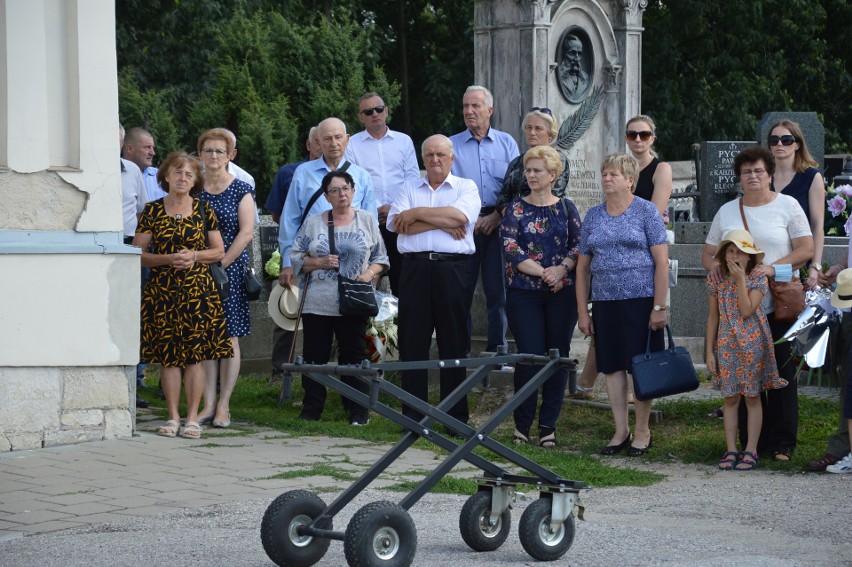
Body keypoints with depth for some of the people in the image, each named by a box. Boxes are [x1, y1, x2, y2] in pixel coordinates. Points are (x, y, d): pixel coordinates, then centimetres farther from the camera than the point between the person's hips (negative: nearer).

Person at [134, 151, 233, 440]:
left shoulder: (204, 211, 6)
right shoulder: (152, 211, 4)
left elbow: (219, 251, 8)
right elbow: (138, 253, 2)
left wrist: (194, 256, -9)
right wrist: (166, 259, -14)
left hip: (198, 291, 0)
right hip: (162, 291, 0)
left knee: (195, 355, -2)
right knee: (168, 355, 0)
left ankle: (192, 417, 3)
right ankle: (173, 417, 9)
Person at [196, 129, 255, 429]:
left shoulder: (241, 189, 1)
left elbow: (246, 232, -6)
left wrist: (219, 265, -11)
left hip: (231, 269, -3)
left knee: (229, 336, -2)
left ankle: (223, 405, 2)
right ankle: (208, 403, 4)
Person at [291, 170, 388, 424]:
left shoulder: (367, 221, 9)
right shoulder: (313, 223, 9)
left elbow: (380, 258, 11)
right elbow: (296, 257, 8)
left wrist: (369, 273, -8)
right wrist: (320, 263, -8)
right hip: (317, 303, 1)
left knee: (354, 355, 1)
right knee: (315, 356, 3)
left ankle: (358, 411, 8)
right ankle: (311, 409, 10)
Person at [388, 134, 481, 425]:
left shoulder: (466, 188, 11)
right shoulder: (409, 189, 17)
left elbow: (460, 216, -10)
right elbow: (397, 224, -1)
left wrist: (417, 213, -5)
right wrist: (441, 223, -7)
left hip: (453, 268, -2)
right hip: (415, 268, 2)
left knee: (454, 343, 0)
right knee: (412, 343, 1)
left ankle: (456, 416, 5)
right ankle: (412, 415, 7)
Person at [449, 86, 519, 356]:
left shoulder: (506, 143, 10)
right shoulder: (452, 145, 8)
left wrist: (497, 215, -10)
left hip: (498, 224, 0)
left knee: (497, 288, 1)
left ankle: (497, 348, 8)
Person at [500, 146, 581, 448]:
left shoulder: (566, 207, 9)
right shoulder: (516, 208, 4)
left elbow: (580, 244, 3)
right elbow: (510, 248, -5)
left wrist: (562, 269, -14)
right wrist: (542, 272, -13)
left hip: (562, 292, 1)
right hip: (524, 293, -1)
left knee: (558, 354, 2)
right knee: (530, 354, -6)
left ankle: (549, 423, 9)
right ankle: (522, 423, 7)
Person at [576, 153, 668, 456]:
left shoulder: (646, 211, -1)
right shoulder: (593, 216, 11)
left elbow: (662, 261, -6)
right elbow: (583, 267, 13)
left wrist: (659, 307, -12)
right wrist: (583, 312, 8)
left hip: (640, 300, -4)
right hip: (605, 303, 4)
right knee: (612, 366, 6)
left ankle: (642, 431, 10)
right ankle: (621, 430, 15)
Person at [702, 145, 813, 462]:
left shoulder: (787, 206, 3)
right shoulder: (727, 212, 14)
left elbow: (806, 249, -3)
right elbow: (708, 253, 17)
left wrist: (772, 268, -16)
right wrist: (713, 265, -8)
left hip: (779, 307, -3)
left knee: (781, 375, -2)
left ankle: (783, 442, 4)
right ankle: (751, 440, 12)